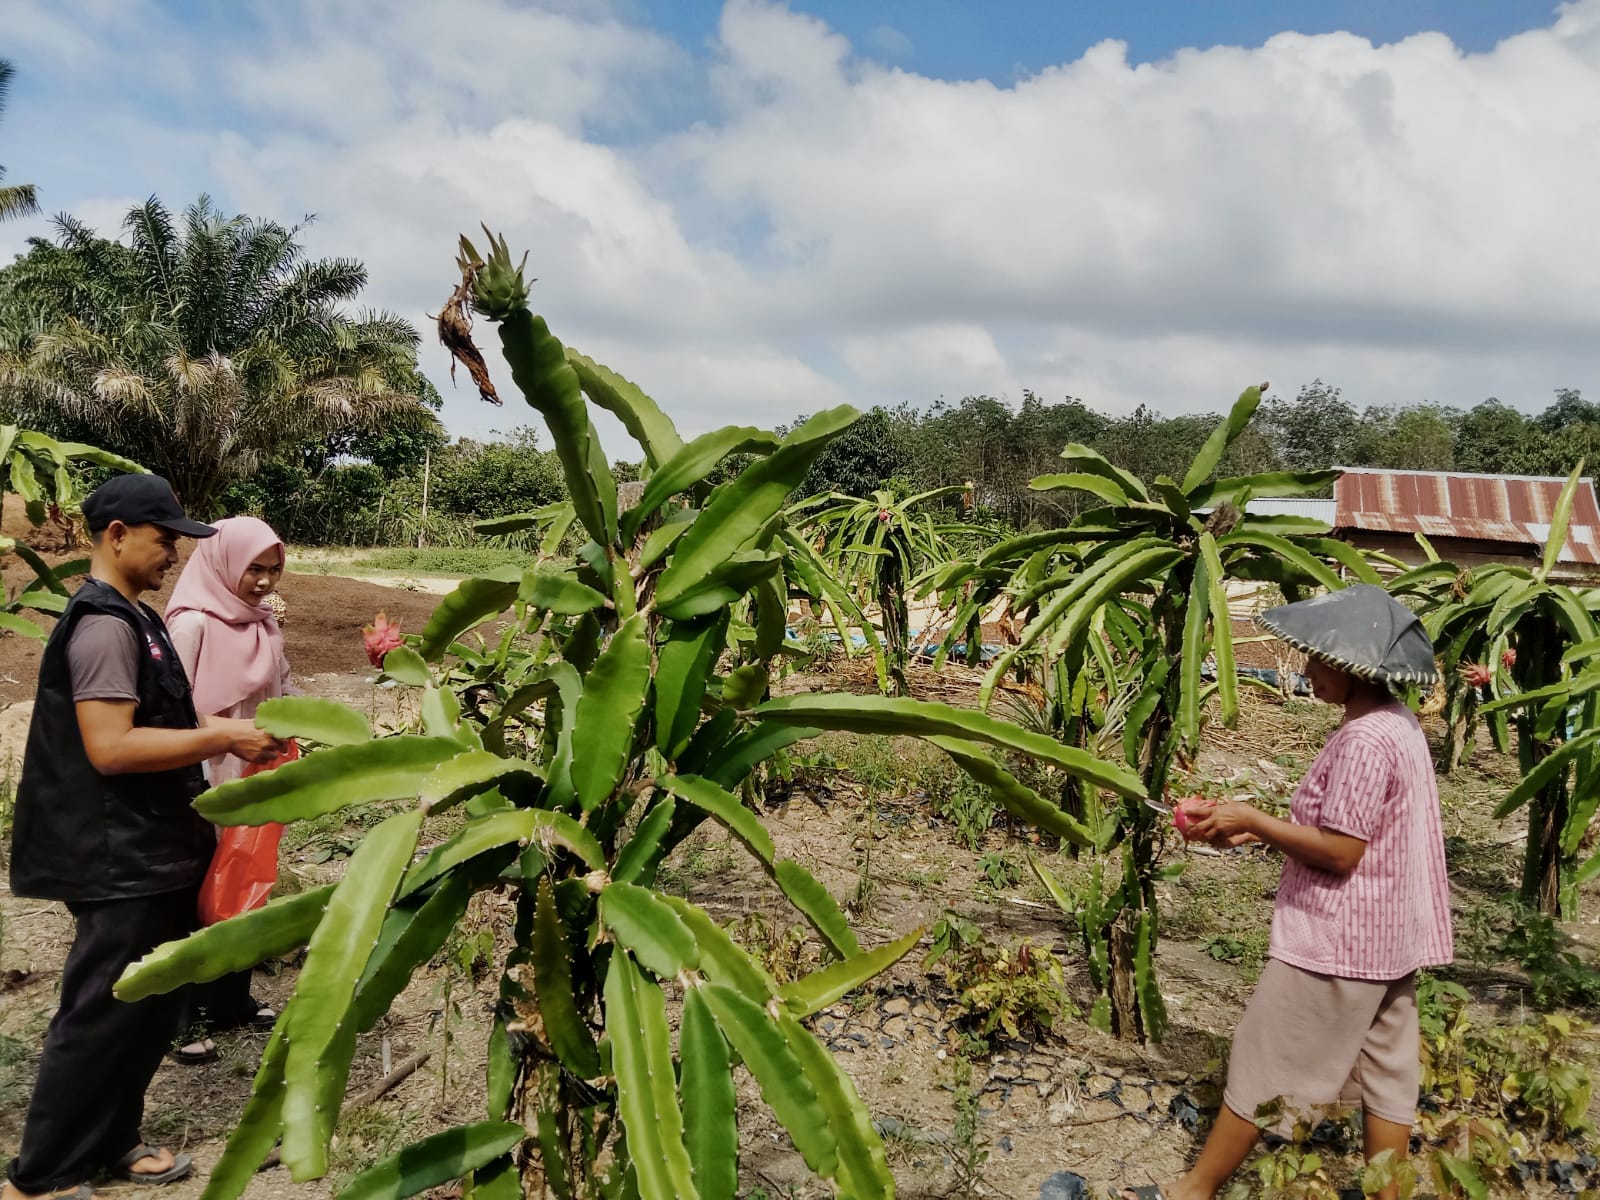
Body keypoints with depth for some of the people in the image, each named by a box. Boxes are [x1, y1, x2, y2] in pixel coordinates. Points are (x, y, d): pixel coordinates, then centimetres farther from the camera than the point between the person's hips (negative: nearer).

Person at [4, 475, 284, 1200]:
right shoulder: (104, 625, -19)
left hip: (154, 852, 10)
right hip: (121, 862, -10)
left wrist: (216, 730, 12)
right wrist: (221, 740, -22)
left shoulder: (133, 618, 14)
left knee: (151, 1009, 18)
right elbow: (110, 747, -26)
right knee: (102, 1016, 1)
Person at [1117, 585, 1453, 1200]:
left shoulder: (1363, 741, -24)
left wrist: (1252, 818, -15)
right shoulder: (1398, 724, 7)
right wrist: (1257, 832, 5)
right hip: (1387, 937, 9)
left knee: (1263, 1063, 3)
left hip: (1338, 941, -9)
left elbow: (1340, 852, -24)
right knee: (1385, 1075, 15)